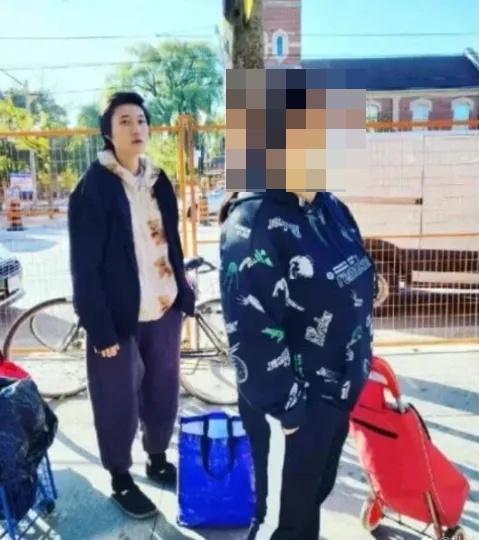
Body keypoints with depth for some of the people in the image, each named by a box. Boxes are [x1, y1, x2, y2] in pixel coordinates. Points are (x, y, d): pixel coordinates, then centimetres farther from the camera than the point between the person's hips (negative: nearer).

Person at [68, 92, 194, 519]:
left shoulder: (159, 181, 7)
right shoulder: (94, 187, -12)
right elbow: (85, 265, -13)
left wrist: (184, 296, 8)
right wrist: (101, 328, -15)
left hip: (163, 309, 6)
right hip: (121, 316, -6)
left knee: (164, 390, 18)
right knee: (119, 401, 10)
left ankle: (158, 460, 42)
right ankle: (121, 480, 32)